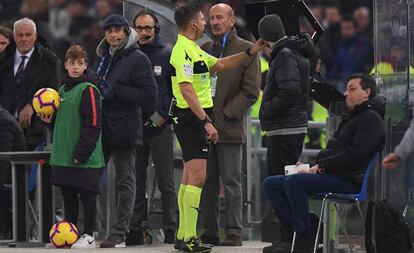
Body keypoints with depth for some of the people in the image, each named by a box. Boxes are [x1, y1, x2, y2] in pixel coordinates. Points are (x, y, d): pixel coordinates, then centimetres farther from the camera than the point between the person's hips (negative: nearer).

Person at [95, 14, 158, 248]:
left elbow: (150, 97, -13)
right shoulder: (105, 59, 17)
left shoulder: (138, 59, -6)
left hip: (124, 129, -7)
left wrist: (115, 91, -16)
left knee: (125, 182, 0)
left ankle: (119, 234, 2)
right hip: (102, 129, 7)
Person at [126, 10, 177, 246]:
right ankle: (136, 229, 9)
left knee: (166, 182, -2)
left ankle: (172, 230, 0)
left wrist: (164, 114, -9)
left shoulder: (167, 55, 1)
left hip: (160, 128, -3)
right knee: (136, 182, 6)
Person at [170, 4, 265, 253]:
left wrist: (251, 52, 24)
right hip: (193, 118, -11)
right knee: (197, 177, -14)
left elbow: (219, 64, 30)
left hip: (197, 119, 11)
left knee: (190, 177, 12)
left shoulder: (193, 49, 16)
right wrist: (206, 121, -26)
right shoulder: (183, 50, -16)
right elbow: (186, 90, -23)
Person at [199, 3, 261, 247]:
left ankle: (234, 233, -1)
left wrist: (227, 114, -12)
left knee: (232, 183, -3)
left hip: (229, 127, -5)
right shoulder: (204, 49, 16)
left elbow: (251, 90, -5)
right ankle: (210, 232, 11)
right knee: (208, 182, 7)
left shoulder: (246, 50, 0)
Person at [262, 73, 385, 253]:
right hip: (329, 176, 11)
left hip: (348, 181, -11)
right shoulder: (350, 118, 29)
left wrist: (321, 166, -14)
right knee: (271, 184, 2)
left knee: (294, 182, -33)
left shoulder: (371, 118, -3)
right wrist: (313, 167, 7)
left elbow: (356, 154, -17)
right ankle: (291, 235, -9)